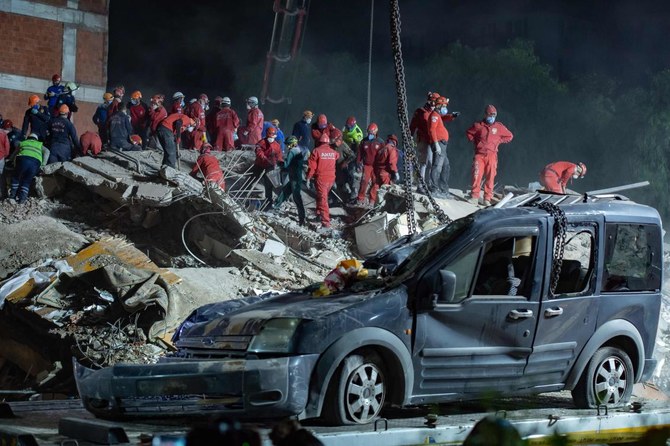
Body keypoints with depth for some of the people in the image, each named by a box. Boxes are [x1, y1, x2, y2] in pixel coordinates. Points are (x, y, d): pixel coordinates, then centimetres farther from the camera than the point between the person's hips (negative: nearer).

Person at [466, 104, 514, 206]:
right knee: (476, 175, -11)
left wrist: (499, 141, 8)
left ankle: (487, 199, 3)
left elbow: (509, 136, 17)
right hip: (479, 154, -1)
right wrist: (474, 141, 8)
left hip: (491, 155, 1)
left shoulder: (499, 127, 6)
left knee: (490, 178, -2)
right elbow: (468, 133, 20)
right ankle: (474, 197, -6)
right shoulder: (478, 125, 4)